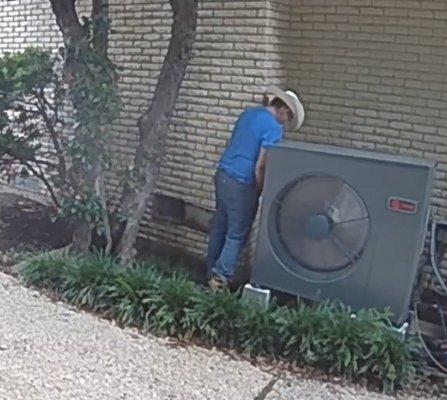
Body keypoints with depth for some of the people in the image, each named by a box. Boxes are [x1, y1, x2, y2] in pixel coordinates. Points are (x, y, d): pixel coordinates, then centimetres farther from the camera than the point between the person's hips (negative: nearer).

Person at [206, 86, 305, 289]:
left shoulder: (248, 113, 11)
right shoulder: (273, 128, -14)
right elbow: (260, 166, -18)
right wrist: (261, 190, -1)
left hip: (222, 175, 8)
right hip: (241, 184, -8)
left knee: (219, 228, 16)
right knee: (237, 235, 3)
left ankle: (212, 272, 26)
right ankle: (221, 277, 5)